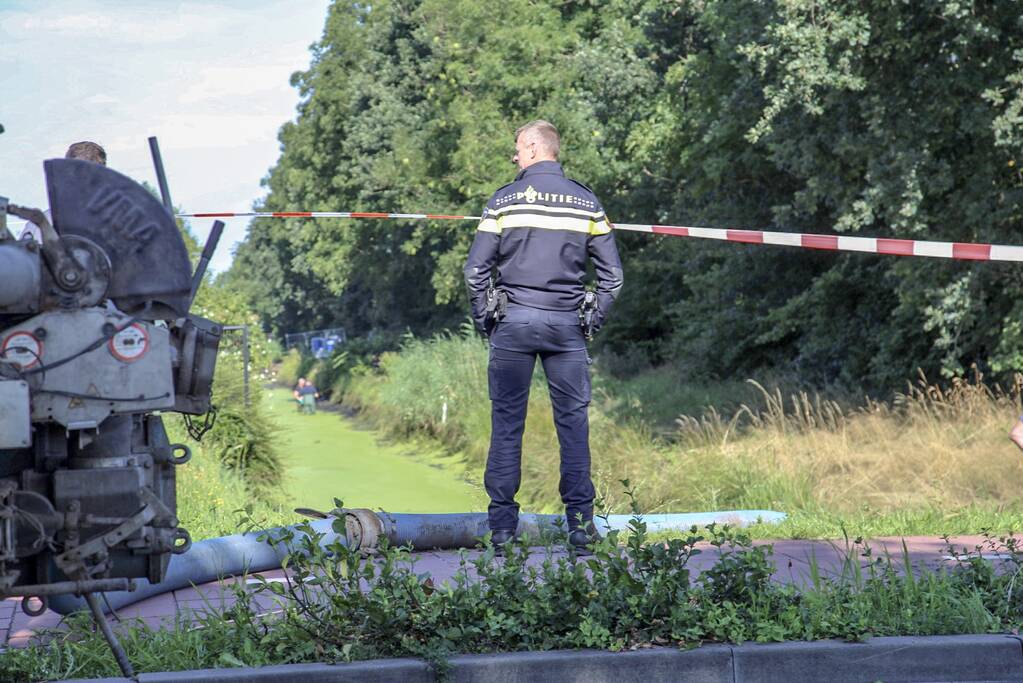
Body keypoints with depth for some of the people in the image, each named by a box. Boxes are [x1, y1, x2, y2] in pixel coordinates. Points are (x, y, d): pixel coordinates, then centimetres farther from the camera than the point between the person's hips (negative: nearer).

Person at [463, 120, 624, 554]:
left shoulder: (504, 200, -1)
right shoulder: (586, 201, 6)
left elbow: (476, 269, -3)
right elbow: (612, 272, 5)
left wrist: (483, 319, 8)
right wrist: (595, 319, 13)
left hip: (513, 322, -1)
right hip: (566, 323, 2)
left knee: (507, 421, 3)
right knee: (573, 421, 4)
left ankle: (502, 525, 3)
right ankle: (580, 522, 3)